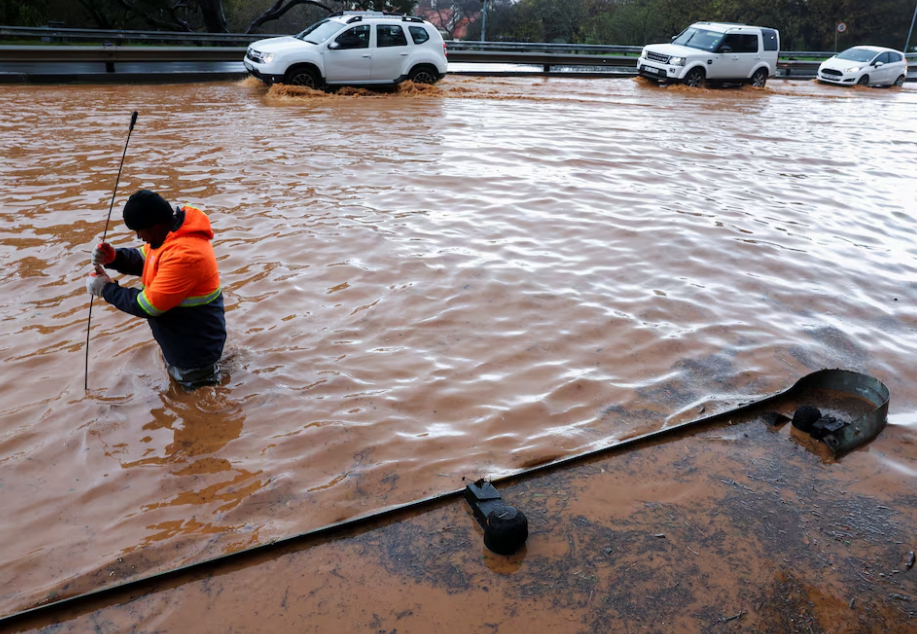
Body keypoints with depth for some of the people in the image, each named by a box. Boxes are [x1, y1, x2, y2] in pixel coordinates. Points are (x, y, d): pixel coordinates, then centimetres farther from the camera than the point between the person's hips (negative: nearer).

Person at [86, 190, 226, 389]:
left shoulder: (185, 254, -34)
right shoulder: (171, 230, -3)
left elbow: (149, 306, -28)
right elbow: (143, 260, 13)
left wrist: (106, 289, -15)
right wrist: (112, 257, -7)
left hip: (195, 349, -9)